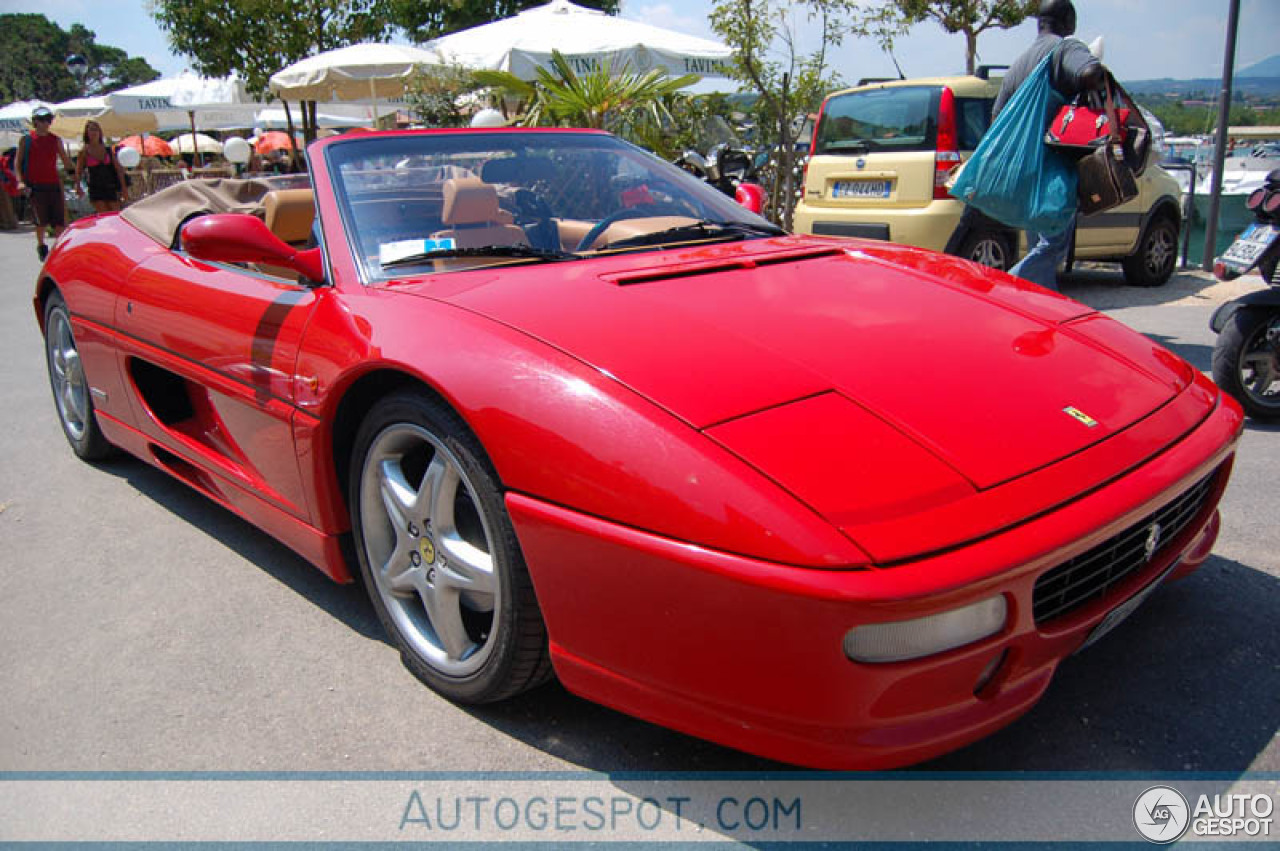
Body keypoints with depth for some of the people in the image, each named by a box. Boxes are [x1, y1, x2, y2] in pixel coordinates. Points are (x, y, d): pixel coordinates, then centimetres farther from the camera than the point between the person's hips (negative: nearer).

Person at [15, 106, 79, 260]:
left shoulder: (56, 140, 12)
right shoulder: (26, 140, 4)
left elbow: (67, 163, 16)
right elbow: (18, 163, 5)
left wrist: (77, 184, 10)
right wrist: (20, 181, -10)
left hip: (54, 184, 3)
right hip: (35, 186, -3)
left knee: (60, 221, -3)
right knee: (41, 221, -6)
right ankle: (41, 245, 18)